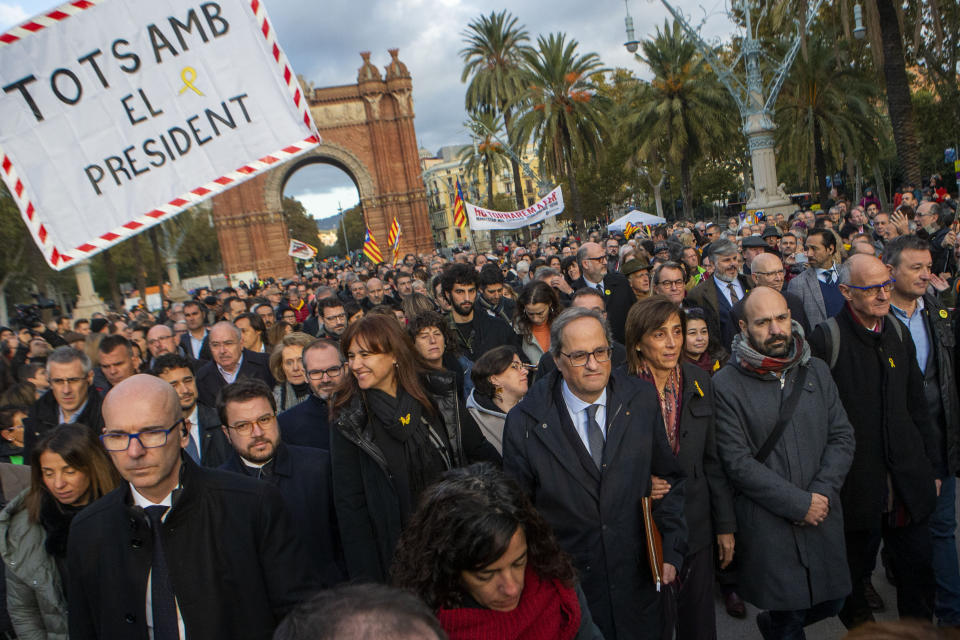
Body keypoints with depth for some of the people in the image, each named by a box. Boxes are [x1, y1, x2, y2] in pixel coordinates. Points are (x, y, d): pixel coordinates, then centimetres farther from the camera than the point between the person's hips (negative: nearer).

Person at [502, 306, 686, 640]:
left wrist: (671, 549, -1)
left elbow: (669, 478, 4)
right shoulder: (524, 422, -12)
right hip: (566, 586, -2)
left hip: (637, 577, 2)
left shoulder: (642, 400, -6)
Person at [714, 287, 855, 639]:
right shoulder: (726, 384, -11)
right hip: (767, 524, -4)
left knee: (831, 602, 16)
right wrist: (799, 503, -14)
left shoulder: (816, 371, 5)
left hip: (823, 516, 5)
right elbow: (738, 462, -13)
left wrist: (822, 494, -9)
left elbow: (842, 437, 5)